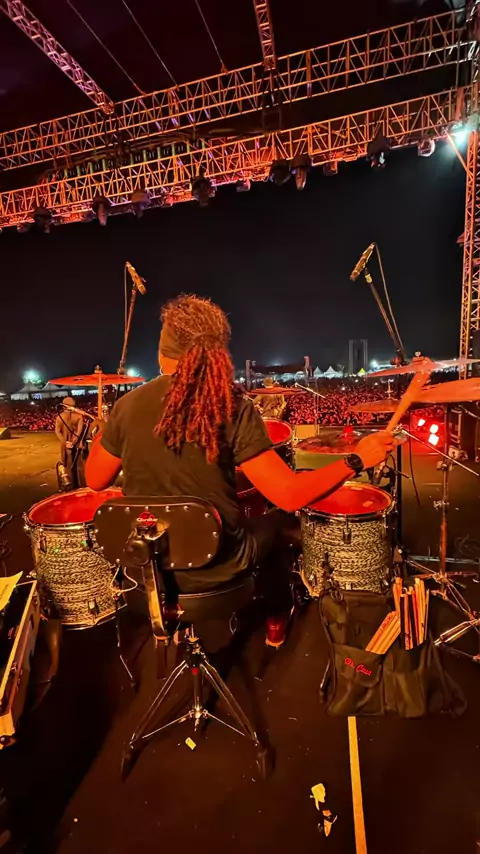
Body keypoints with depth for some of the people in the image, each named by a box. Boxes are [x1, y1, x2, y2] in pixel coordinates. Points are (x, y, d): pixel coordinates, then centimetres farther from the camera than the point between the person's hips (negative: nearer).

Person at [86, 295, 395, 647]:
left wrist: (103, 436, 18)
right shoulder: (232, 409, -20)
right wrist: (357, 460, -10)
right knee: (277, 517, 25)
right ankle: (277, 619, 44)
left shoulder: (129, 406, -11)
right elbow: (290, 495, -22)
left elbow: (96, 480, 1)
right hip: (215, 568, -2)